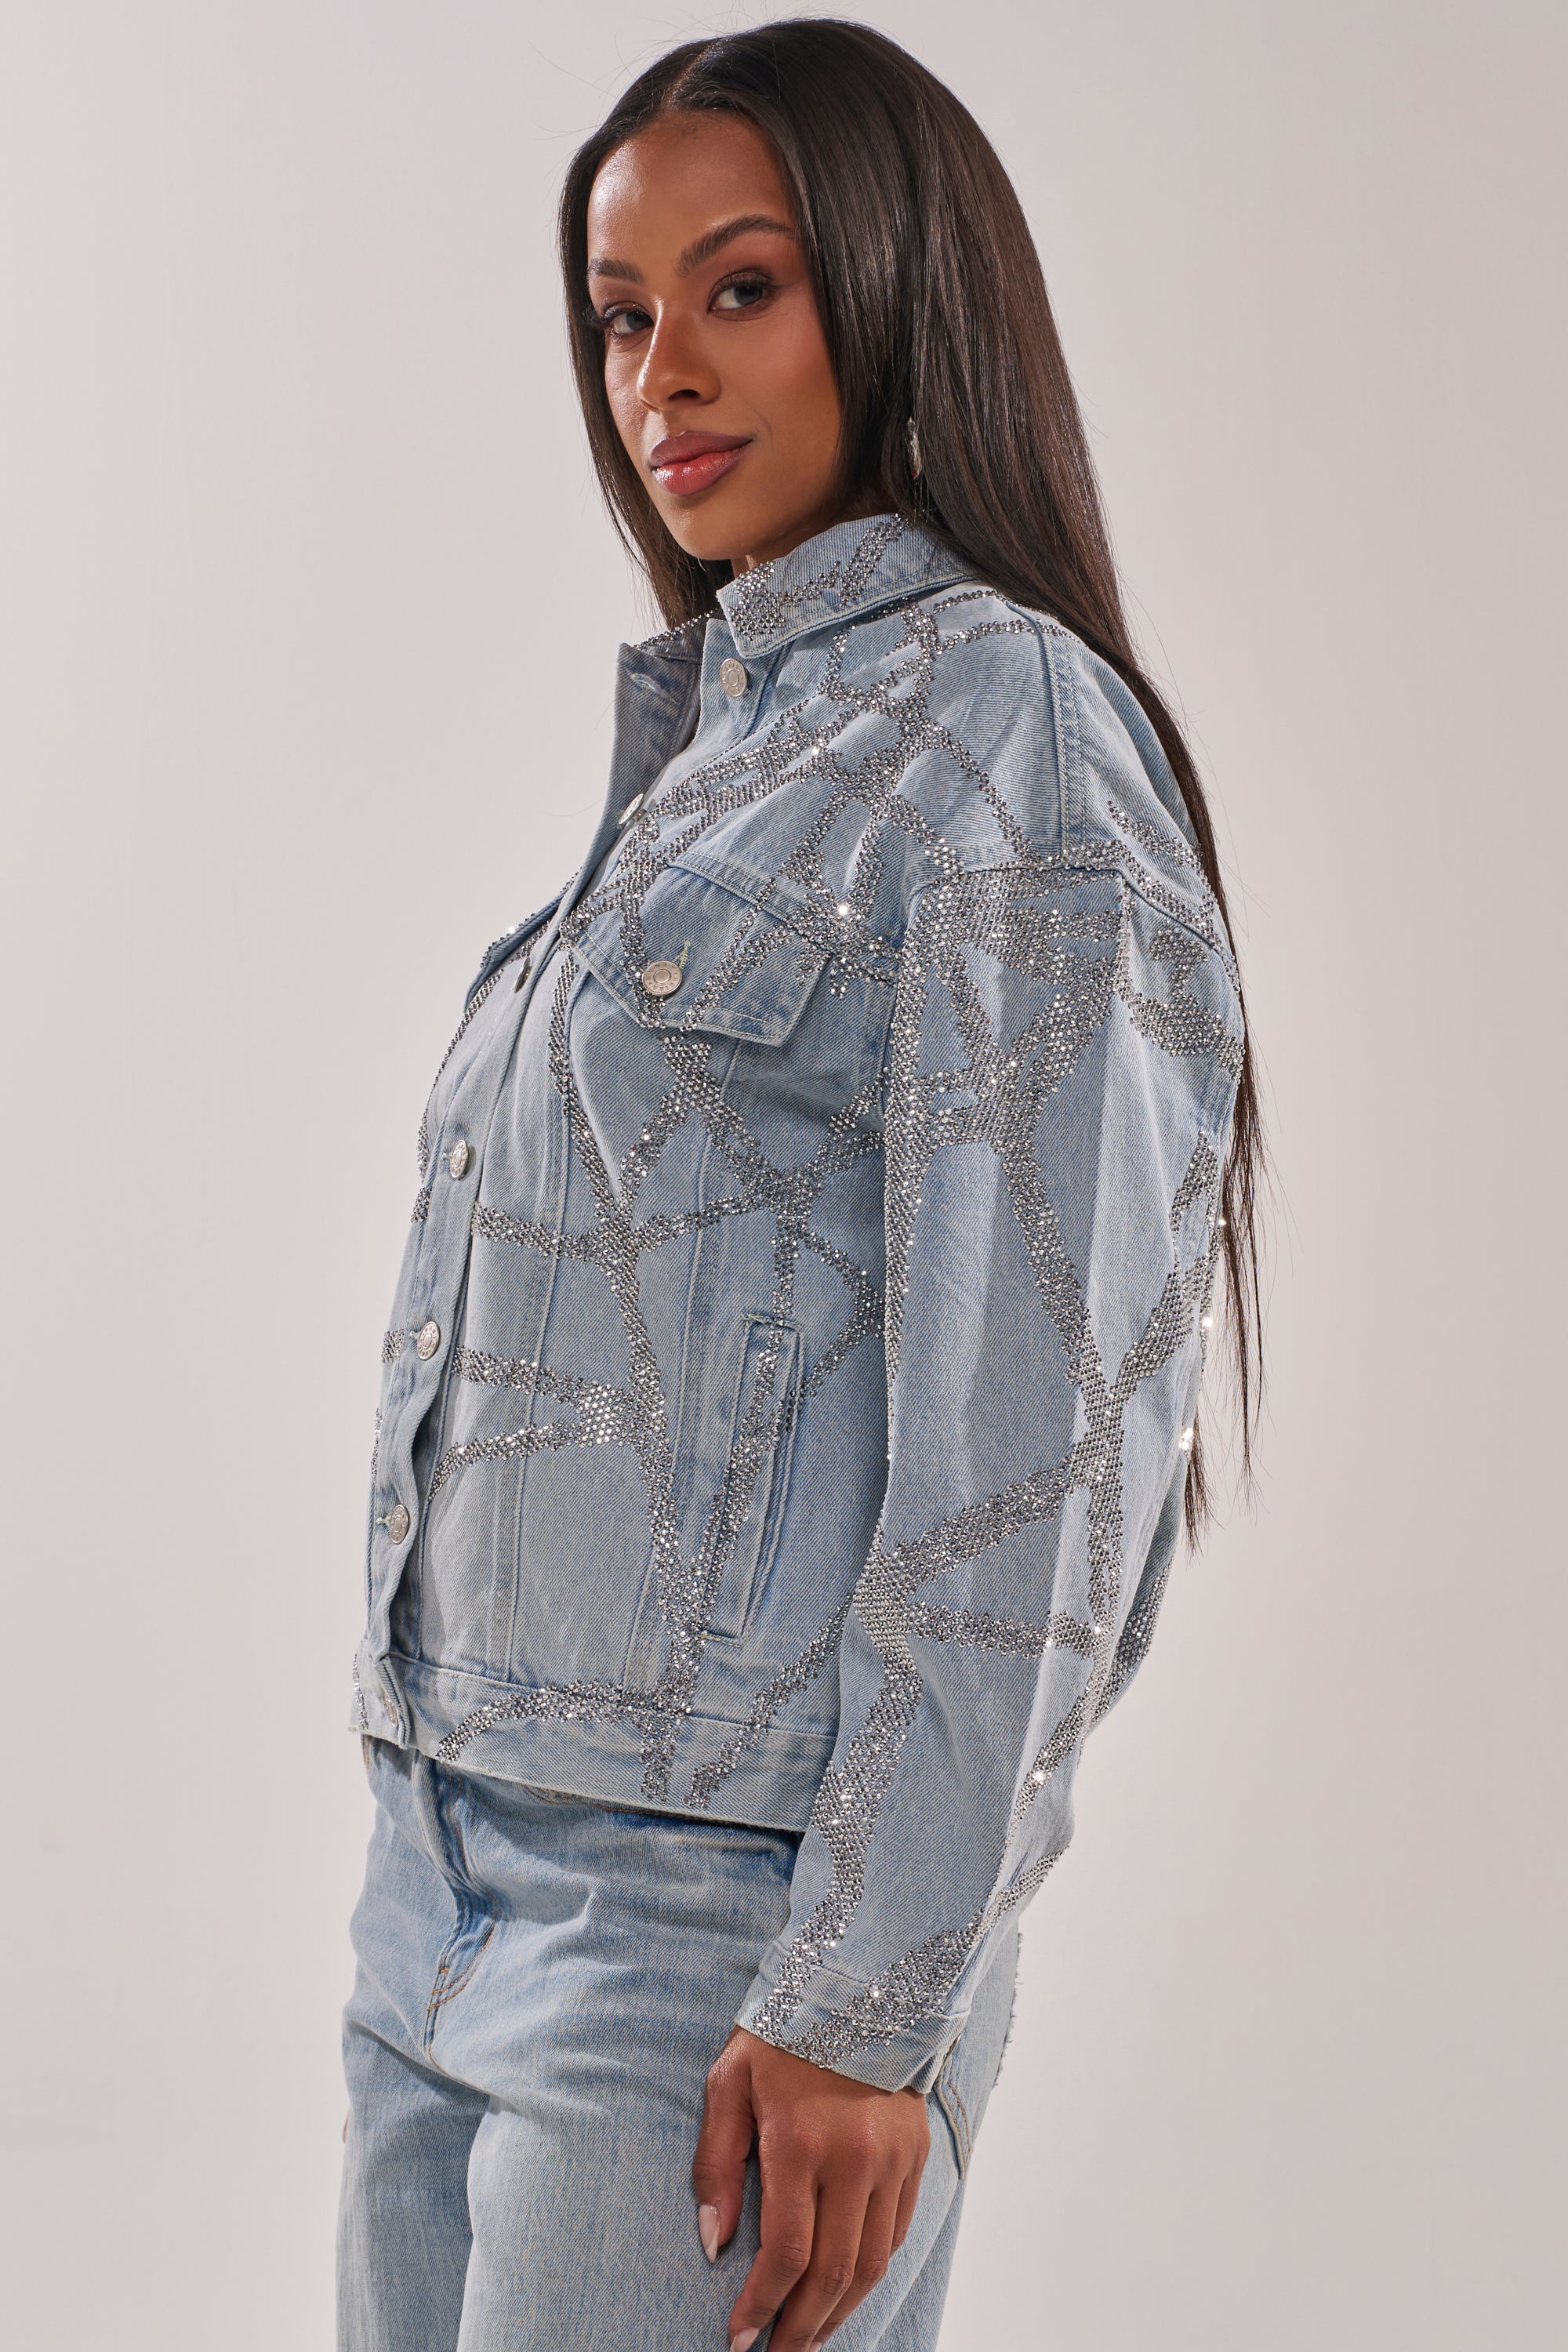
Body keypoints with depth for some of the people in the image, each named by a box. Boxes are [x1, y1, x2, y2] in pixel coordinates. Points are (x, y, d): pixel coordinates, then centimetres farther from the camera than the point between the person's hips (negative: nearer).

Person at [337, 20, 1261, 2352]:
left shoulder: (1006, 729, -9)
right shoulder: (707, 742, 16)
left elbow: (1026, 1423, -16)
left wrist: (862, 2006, -18)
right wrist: (439, 1839, 17)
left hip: (724, 1901, -8)